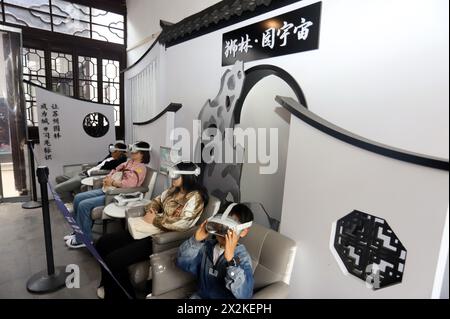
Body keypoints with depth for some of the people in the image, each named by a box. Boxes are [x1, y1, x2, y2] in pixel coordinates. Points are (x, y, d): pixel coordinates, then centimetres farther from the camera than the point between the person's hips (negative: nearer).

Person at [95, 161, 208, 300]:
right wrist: (151, 211, -3)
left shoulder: (195, 198, -16)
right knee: (103, 243, 7)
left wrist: (154, 219, -14)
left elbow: (180, 223, -26)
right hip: (149, 230, 9)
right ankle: (108, 286, 27)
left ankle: (123, 294, 10)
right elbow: (156, 201, 21)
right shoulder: (173, 190, 10)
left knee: (113, 260, -18)